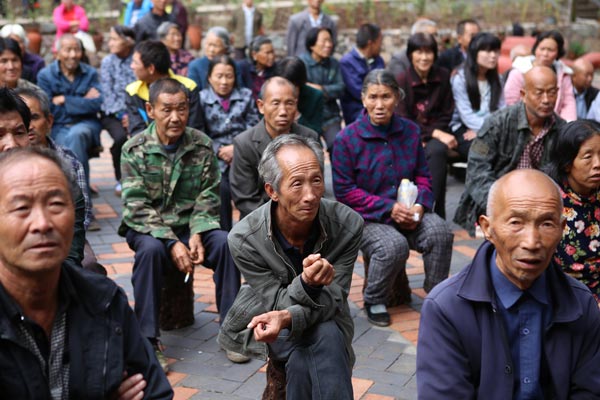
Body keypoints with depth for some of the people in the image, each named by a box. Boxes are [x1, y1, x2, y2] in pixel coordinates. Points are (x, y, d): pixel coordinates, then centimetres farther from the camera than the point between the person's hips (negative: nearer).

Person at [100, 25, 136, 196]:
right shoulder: (107, 62, 5)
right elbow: (108, 94, -2)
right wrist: (122, 115, -14)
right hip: (113, 113, 0)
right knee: (121, 136, -31)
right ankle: (120, 180, -10)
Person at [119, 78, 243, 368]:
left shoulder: (202, 146, 0)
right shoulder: (134, 149, -7)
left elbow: (208, 197, -1)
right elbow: (137, 205, -14)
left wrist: (197, 236, -19)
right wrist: (172, 243, -25)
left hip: (191, 225, 2)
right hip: (146, 227, -2)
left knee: (226, 243, -26)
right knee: (150, 249, -35)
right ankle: (147, 339, -26)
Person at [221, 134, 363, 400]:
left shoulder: (348, 224, -22)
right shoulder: (243, 238, -24)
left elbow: (333, 299, -17)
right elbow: (277, 305, -18)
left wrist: (288, 317, -39)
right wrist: (306, 283, -43)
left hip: (325, 319, 1)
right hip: (270, 322, -1)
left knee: (329, 337, -34)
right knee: (301, 357, -33)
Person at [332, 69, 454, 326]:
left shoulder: (410, 131, 6)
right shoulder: (347, 139, -8)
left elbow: (423, 175, 12)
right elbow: (344, 191, -9)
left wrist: (419, 205, -10)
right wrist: (389, 208, -17)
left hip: (407, 211, 4)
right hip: (366, 218, -4)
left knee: (440, 231, -25)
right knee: (394, 245, -33)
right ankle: (374, 302, -5)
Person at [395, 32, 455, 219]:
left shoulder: (443, 77, 5)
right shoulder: (401, 81, -4)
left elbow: (446, 116, 7)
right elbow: (403, 121, -8)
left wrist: (426, 137, -10)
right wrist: (436, 133, -18)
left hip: (437, 133, 2)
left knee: (436, 150, -32)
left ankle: (433, 207, -30)